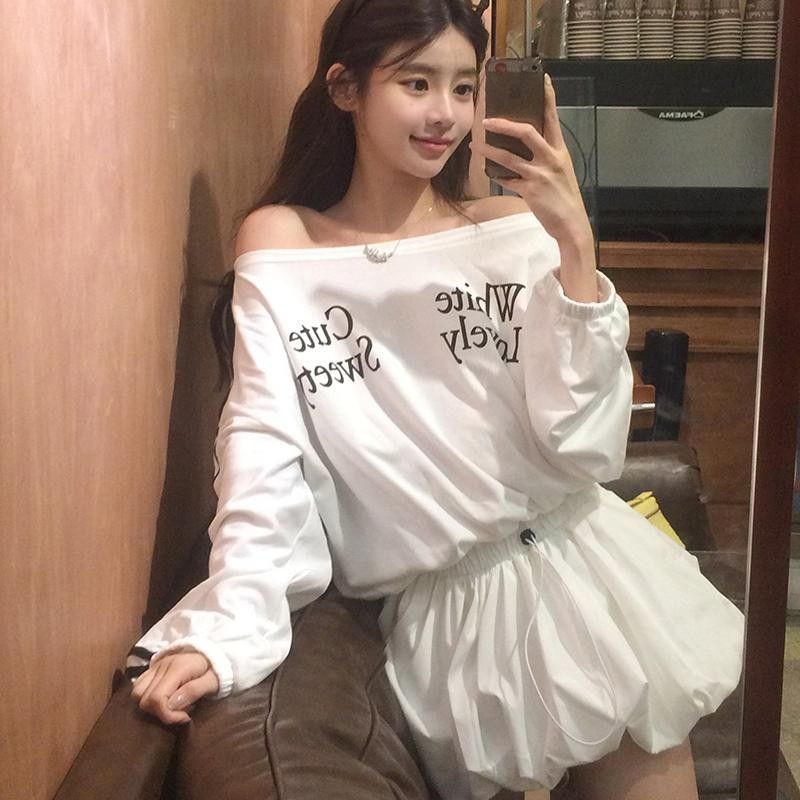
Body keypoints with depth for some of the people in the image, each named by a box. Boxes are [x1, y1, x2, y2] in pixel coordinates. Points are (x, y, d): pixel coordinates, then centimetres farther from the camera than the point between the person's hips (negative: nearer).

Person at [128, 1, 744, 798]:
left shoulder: (512, 227, 1)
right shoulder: (280, 244, -2)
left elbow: (584, 448, -8)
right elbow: (265, 448, -10)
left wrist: (574, 242, -17)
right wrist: (225, 630, -24)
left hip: (574, 565, 2)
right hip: (438, 608, -2)